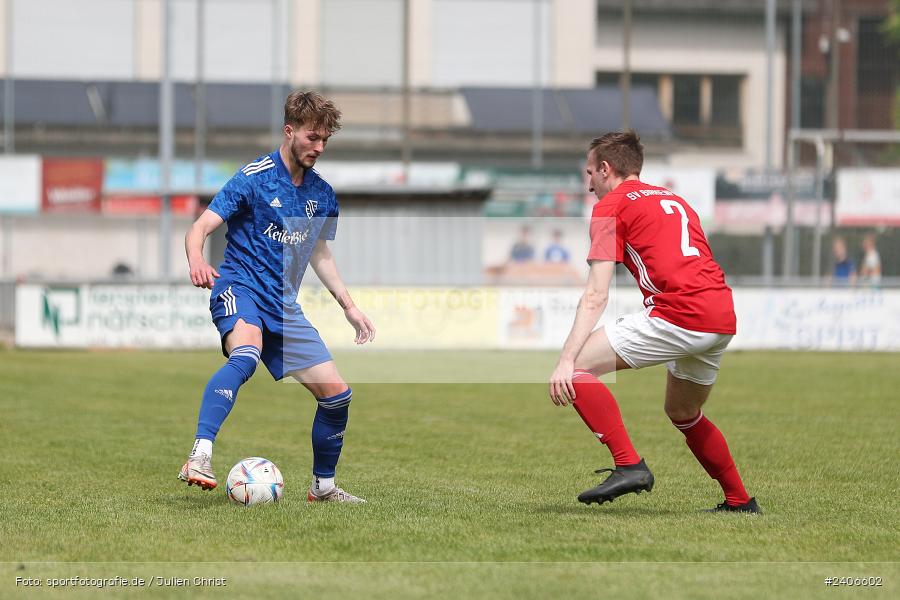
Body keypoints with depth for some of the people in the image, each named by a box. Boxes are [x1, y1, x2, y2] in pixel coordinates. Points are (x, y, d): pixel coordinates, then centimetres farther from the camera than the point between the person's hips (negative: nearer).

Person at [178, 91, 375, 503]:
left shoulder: (322, 195, 12)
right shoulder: (255, 178, -8)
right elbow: (200, 228, -14)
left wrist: (349, 306, 22)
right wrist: (197, 261, -36)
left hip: (284, 306, 7)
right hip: (240, 287, -7)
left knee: (337, 393, 2)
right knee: (246, 352, -39)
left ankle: (323, 485, 25)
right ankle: (199, 459, -51)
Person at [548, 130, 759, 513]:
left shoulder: (611, 206, 6)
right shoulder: (674, 200, 29)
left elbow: (595, 297, -4)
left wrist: (566, 360, -8)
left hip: (680, 316, -8)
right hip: (723, 319, 8)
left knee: (579, 365, -5)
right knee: (683, 413, 29)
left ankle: (629, 465, -16)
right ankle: (739, 500, 32)